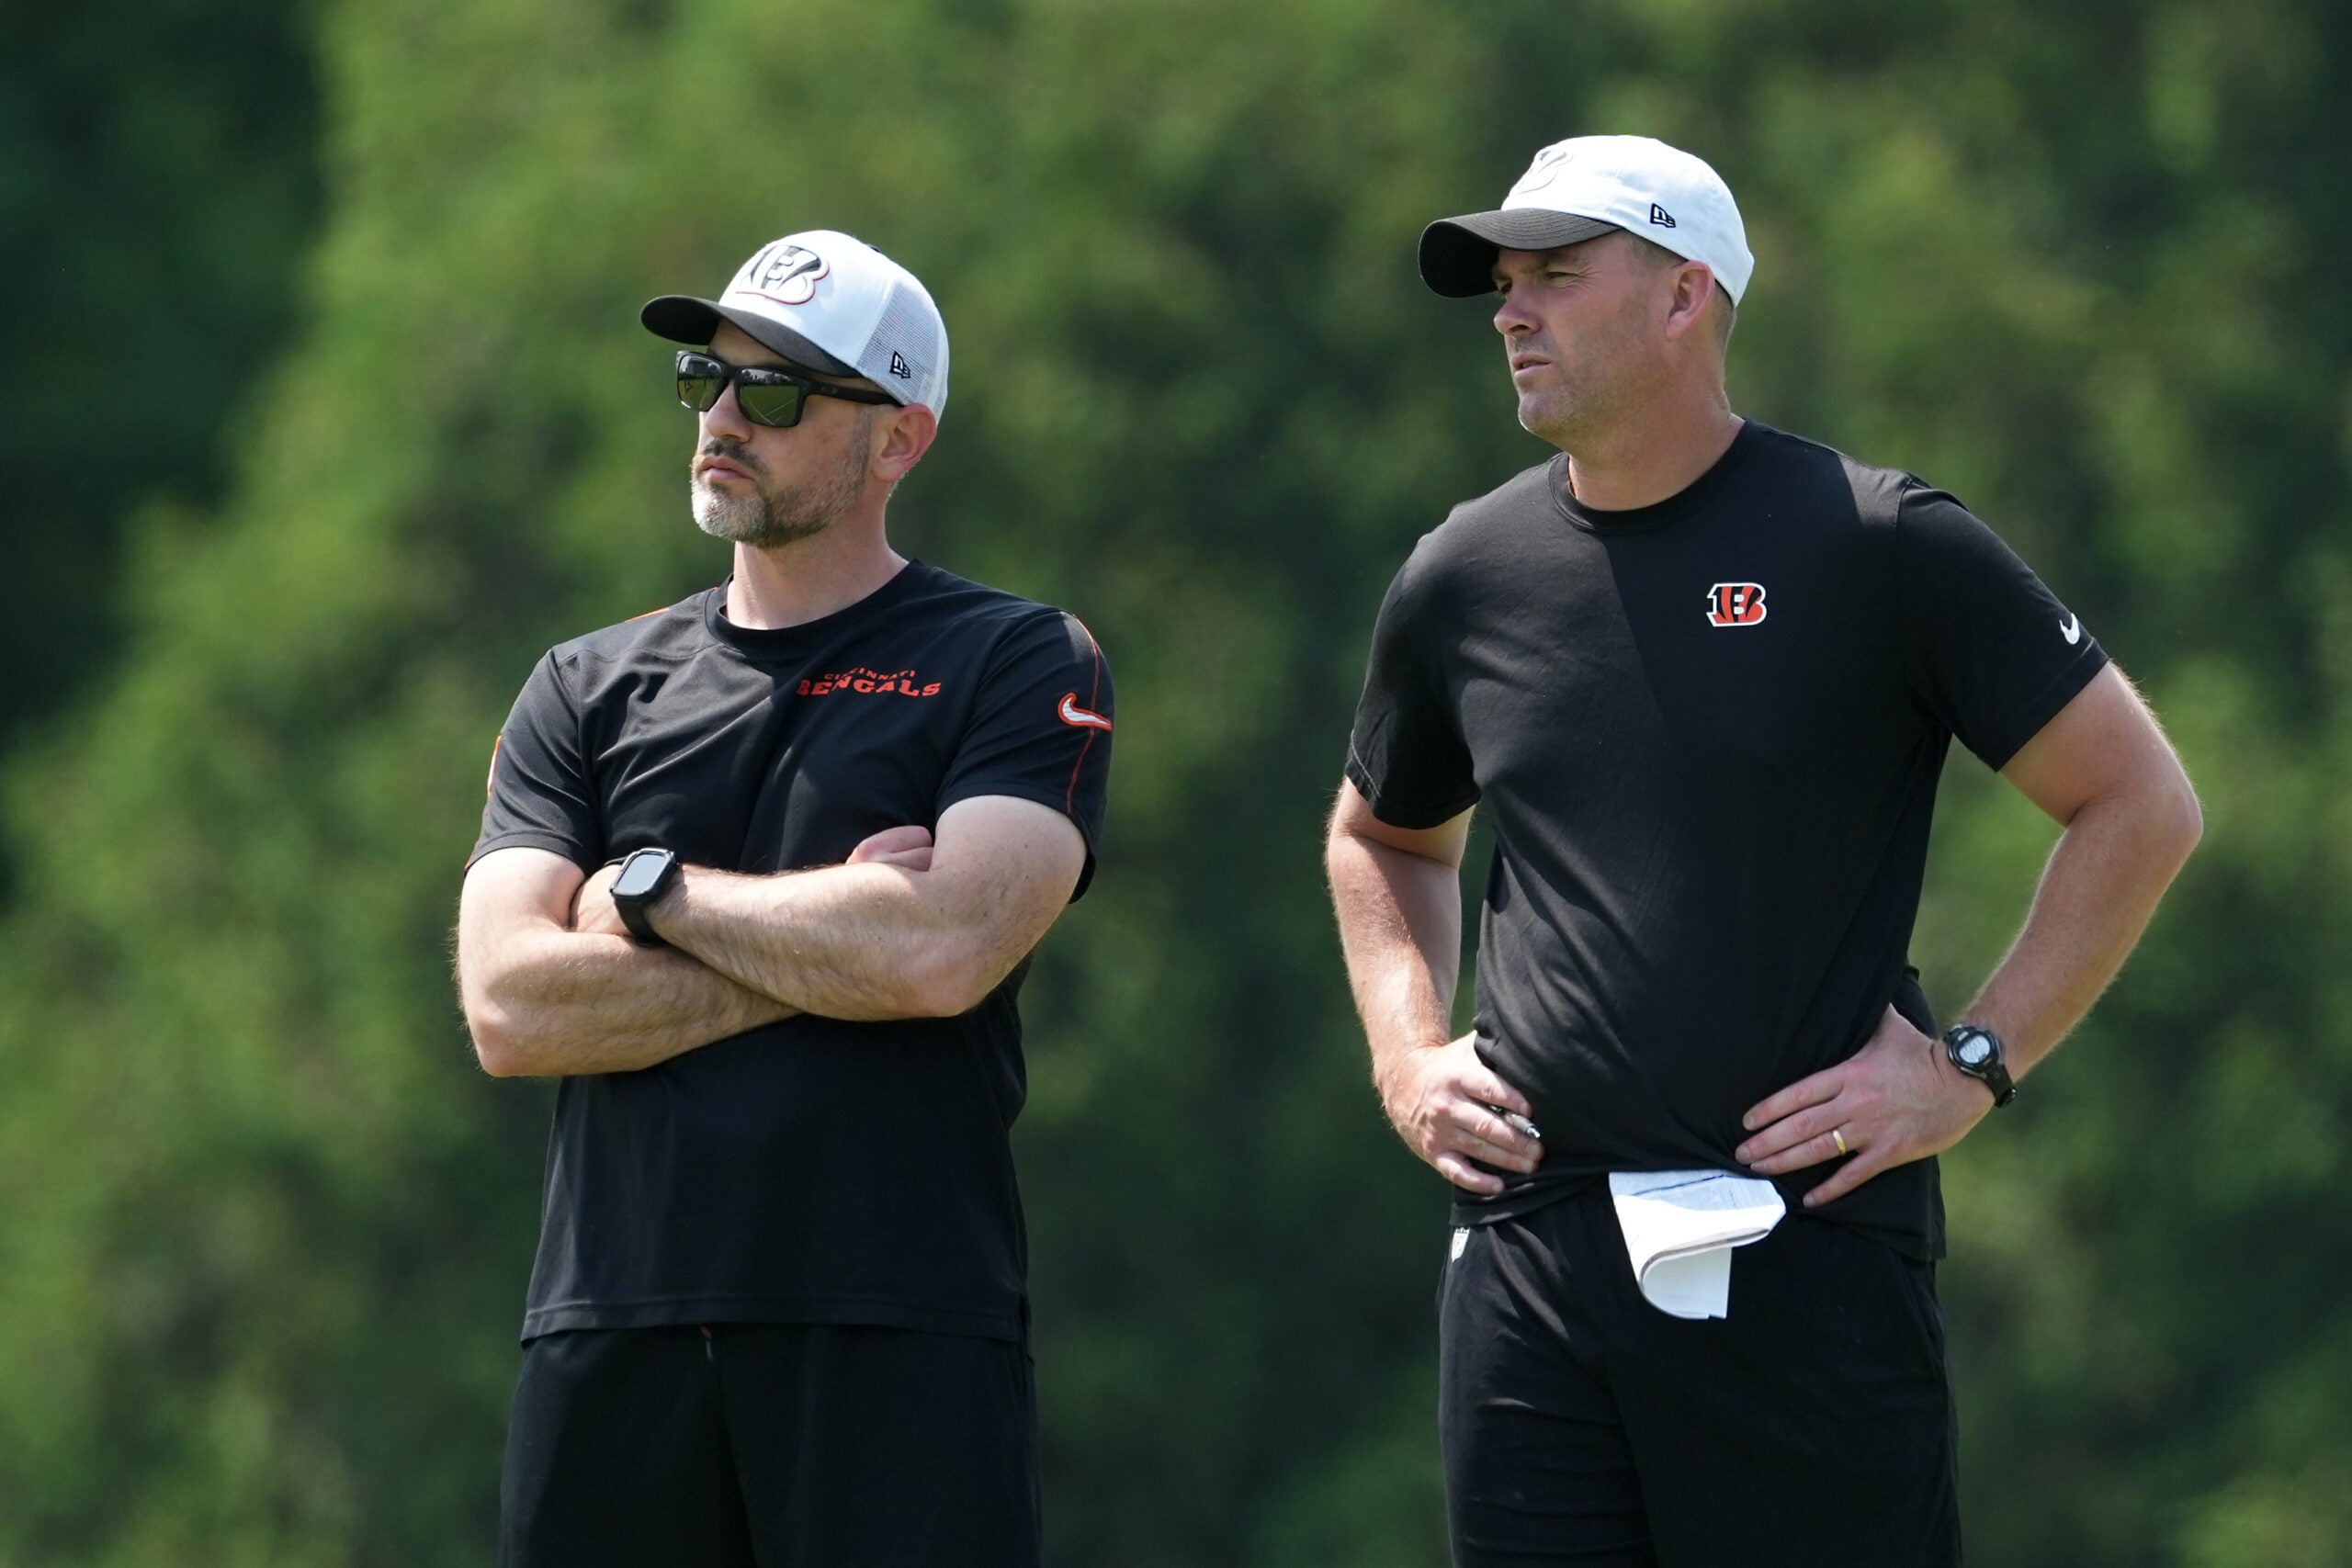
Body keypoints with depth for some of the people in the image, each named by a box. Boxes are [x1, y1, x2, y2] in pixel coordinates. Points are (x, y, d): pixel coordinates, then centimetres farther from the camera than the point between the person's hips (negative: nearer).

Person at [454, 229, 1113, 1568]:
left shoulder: (1018, 664, 5)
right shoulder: (588, 693, 16)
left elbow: (944, 953, -13)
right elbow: (511, 1009, 1)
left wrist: (655, 891, -1)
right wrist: (833, 952, -5)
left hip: (900, 1337, -3)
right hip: (616, 1340, 3)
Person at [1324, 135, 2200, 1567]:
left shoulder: (1879, 547, -3)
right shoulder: (1464, 579, 11)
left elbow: (2142, 806, 0)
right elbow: (1383, 836, 31)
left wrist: (1971, 1068, -6)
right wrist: (1407, 1058, 14)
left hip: (1809, 1247, -4)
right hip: (1529, 1262, 4)